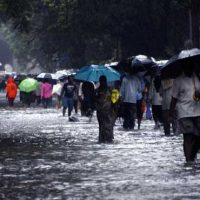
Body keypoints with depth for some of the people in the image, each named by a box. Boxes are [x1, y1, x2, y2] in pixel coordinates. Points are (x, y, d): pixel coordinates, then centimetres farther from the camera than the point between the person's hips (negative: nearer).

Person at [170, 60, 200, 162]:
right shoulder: (178, 81, 2)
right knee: (188, 137, -7)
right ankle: (189, 161, -3)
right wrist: (171, 114, -2)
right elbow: (174, 98, 2)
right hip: (185, 114, -3)